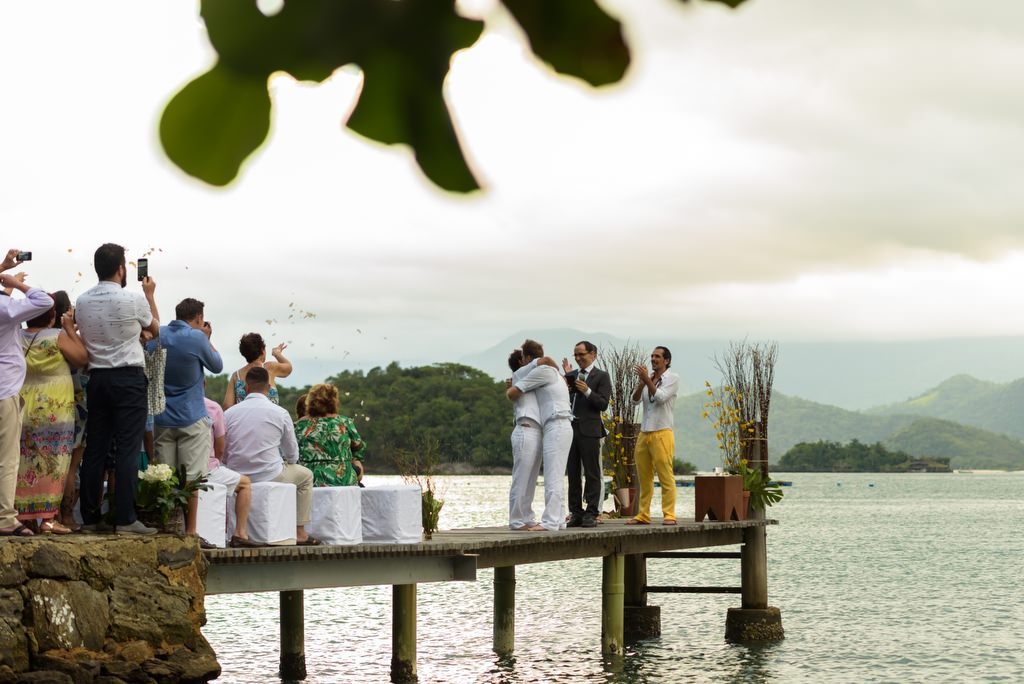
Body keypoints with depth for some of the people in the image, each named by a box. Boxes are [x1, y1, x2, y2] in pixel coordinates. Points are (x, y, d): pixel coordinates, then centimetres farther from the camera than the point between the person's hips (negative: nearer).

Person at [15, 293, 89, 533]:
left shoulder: (18, 338, 3)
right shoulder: (58, 336, -11)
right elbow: (82, 357, -7)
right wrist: (71, 329, -2)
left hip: (24, 409, 5)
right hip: (54, 410, -5)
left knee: (25, 464, 9)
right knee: (51, 464, -2)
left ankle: (22, 514, 9)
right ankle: (46, 517, -6)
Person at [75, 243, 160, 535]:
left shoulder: (83, 301, 6)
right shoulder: (133, 300, -9)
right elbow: (155, 328, 9)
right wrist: (150, 294, 22)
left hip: (97, 378, 5)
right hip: (128, 378, -5)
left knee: (95, 449, 7)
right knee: (128, 449, -6)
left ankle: (90, 518, 9)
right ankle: (125, 519, -10)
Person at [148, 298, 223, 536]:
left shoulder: (156, 335, 3)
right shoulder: (197, 338, -12)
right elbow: (217, 366, 3)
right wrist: (207, 339, 14)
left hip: (161, 419, 4)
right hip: (191, 419, -4)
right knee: (191, 478, 0)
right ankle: (189, 530, 0)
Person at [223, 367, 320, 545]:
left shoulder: (229, 413, 1)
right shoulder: (280, 413, -4)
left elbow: (223, 454, 6)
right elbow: (293, 455, 6)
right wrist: (286, 461, 29)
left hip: (235, 478, 4)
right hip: (270, 478, -4)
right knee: (305, 475, 24)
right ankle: (299, 532, 21)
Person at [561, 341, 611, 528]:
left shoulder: (601, 377, 1)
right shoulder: (571, 375, 17)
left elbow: (603, 404, -7)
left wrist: (587, 391, -18)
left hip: (589, 430, -6)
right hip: (570, 428, 6)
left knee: (592, 474, -3)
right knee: (573, 474, 6)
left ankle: (591, 514, -2)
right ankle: (576, 513, 10)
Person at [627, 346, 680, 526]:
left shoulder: (672, 378, 0)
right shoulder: (647, 377, 14)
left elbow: (660, 397, -13)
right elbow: (635, 400, 3)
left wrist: (647, 379, -15)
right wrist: (641, 382, -11)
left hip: (662, 432, -6)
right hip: (644, 432, 6)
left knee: (666, 476, -8)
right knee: (644, 477, 7)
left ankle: (669, 515, -8)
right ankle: (643, 515, 10)